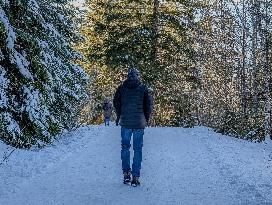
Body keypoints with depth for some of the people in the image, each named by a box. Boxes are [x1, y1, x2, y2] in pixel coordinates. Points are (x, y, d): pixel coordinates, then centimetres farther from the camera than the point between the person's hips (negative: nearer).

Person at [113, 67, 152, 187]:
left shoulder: (121, 88, 2)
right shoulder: (143, 89, -2)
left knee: (125, 147, 15)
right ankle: (135, 177, 2)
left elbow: (116, 103, 5)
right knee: (138, 149, 4)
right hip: (139, 124, -1)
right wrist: (146, 119, 12)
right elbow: (149, 104, 0)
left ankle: (126, 173, 8)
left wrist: (119, 117, 16)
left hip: (125, 123, 1)